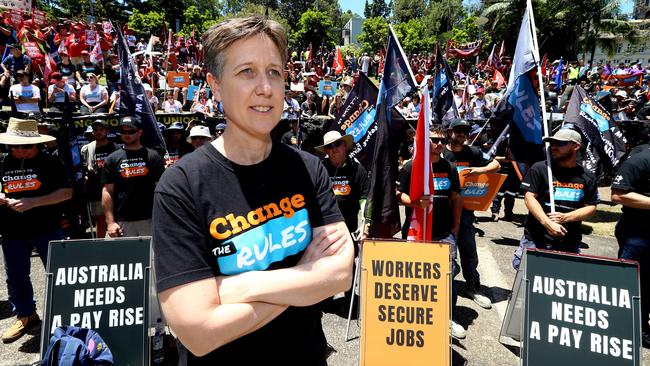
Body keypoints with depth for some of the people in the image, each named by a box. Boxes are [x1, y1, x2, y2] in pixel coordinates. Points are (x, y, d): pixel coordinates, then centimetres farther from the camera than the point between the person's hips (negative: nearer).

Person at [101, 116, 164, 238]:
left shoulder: (153, 156, 6)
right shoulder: (112, 159, 8)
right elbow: (107, 192, 5)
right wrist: (110, 222, -4)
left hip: (149, 219, 0)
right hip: (121, 221, 1)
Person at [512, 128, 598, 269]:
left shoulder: (587, 177, 9)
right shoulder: (539, 168, -1)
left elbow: (591, 207, 8)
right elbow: (529, 197, -7)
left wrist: (565, 217, -11)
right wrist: (548, 223, -19)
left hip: (569, 243, 3)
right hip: (536, 239, -3)